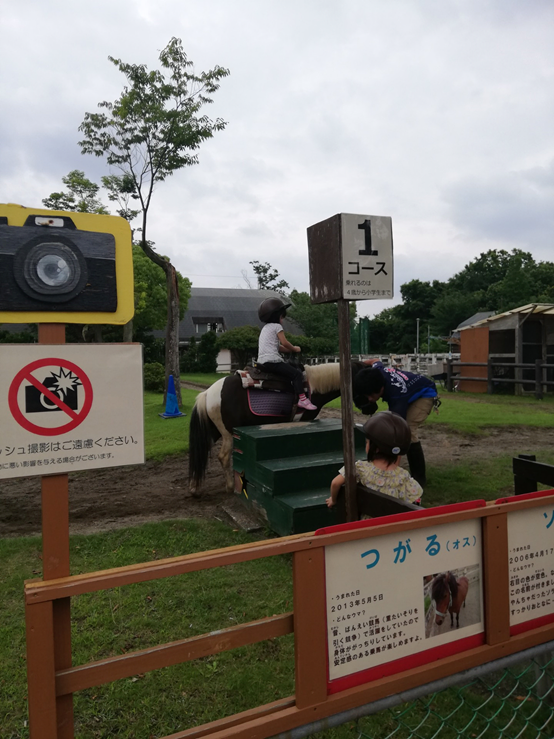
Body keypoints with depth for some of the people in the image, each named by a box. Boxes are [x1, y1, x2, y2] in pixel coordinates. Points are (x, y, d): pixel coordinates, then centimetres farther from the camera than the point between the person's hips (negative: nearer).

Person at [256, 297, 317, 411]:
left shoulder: (265, 328, 25)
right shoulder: (277, 326, -3)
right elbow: (285, 343, -8)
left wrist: (291, 349, 18)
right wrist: (295, 349, 8)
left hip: (261, 362, 10)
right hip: (272, 361, -10)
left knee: (290, 367, 25)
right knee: (297, 374, -11)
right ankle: (302, 399, -19)